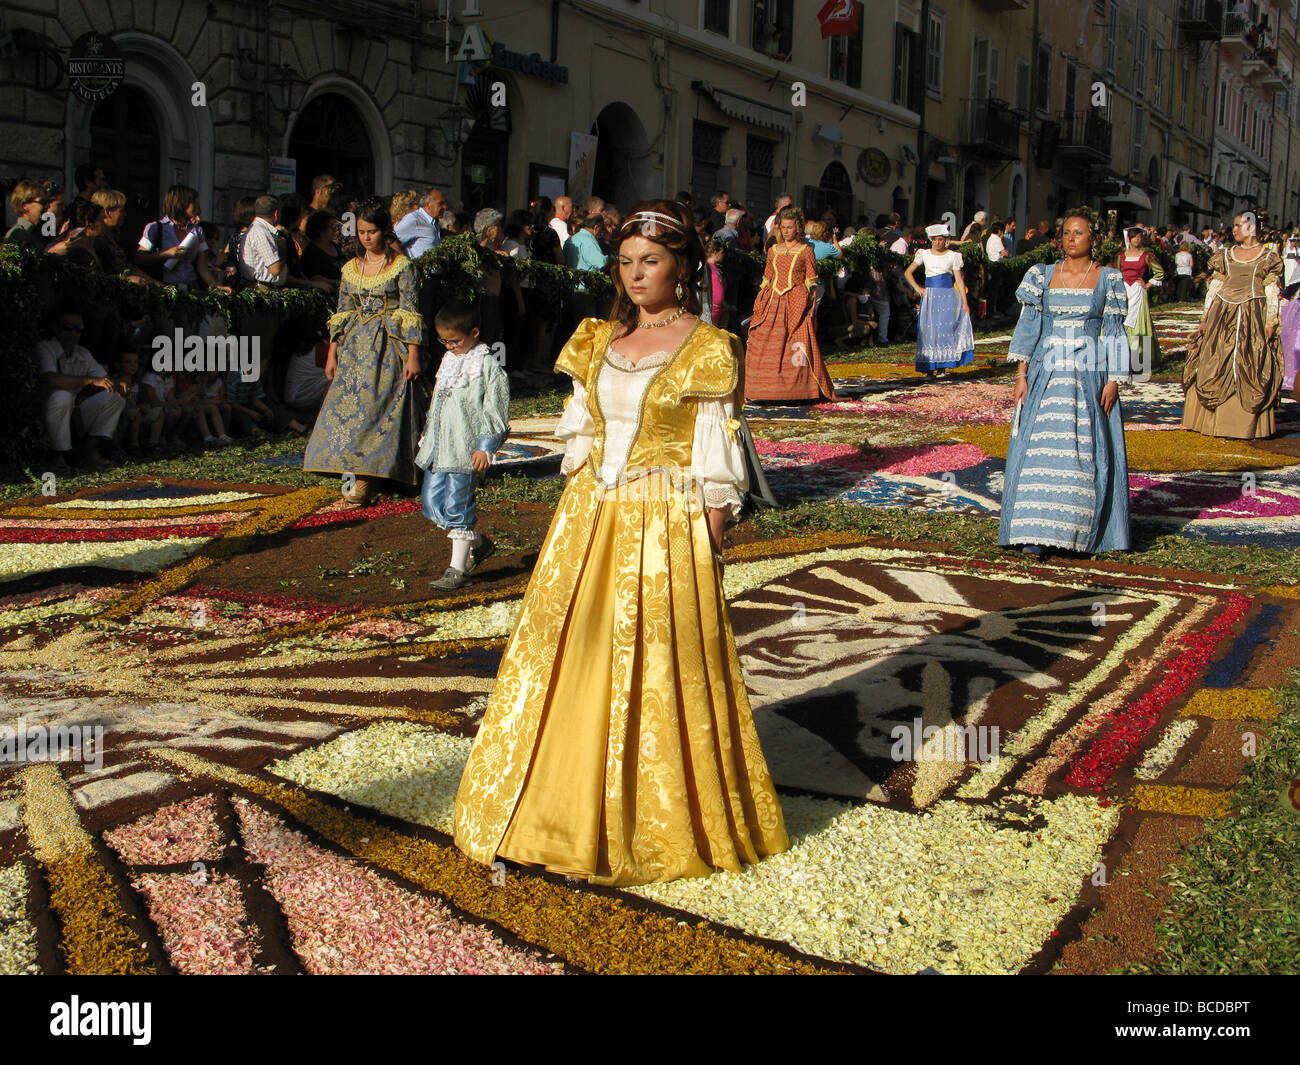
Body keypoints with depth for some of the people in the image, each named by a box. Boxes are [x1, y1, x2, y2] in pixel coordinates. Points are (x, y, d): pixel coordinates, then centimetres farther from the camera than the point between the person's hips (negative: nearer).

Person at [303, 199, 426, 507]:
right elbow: (342, 315, 15)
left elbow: (410, 314, -5)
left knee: (374, 407, -11)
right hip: (354, 347, 5)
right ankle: (355, 473, 3)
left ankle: (362, 481, -12)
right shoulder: (351, 268, 12)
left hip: (388, 346, -5)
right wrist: (332, 354, 10)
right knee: (346, 404, -3)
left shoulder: (401, 266, -2)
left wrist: (413, 355, -11)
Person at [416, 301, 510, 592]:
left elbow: (495, 410, -11)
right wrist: (427, 436, 27)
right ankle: (478, 543, 24)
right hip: (439, 446, 8)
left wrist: (485, 447, -15)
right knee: (431, 499, 7)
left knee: (458, 505, -6)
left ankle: (457, 568, 4)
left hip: (466, 448, -8)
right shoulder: (448, 360, 16)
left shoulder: (487, 365, -8)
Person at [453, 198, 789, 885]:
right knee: (568, 661, 7)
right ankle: (570, 811, 23)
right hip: (589, 520, 5)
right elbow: (578, 437, 14)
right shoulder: (597, 340, 10)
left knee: (658, 672, 2)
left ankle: (659, 822, 18)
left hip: (665, 529, -5)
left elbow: (716, 467, -7)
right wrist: (575, 518, 8)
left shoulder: (708, 351, -6)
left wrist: (705, 553, -10)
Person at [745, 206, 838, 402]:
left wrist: (810, 305, -4)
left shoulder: (806, 251, 5)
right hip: (773, 303, 4)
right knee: (762, 345, -4)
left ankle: (796, 389, -7)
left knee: (797, 347, -10)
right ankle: (769, 391, 0)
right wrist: (759, 302, 11)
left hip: (797, 304, -4)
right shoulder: (773, 250, 15)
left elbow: (811, 282, 4)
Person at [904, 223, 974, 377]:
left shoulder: (953, 256, 6)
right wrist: (917, 288, 2)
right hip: (930, 295, 1)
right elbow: (908, 273, 15)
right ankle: (930, 366, -2)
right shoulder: (924, 254, 9)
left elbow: (959, 279, 4)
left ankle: (942, 365, -8)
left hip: (948, 295, -1)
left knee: (946, 327, -11)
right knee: (930, 328, -5)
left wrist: (965, 302, -2)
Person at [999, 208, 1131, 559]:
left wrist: (1113, 380, -4)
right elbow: (1028, 326, 5)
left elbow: (1114, 333, 3)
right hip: (1046, 373, 1)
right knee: (1041, 447, -6)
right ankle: (1038, 533, -5)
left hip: (1089, 375, -1)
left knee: (1087, 450, -1)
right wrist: (1021, 375, -2)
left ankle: (1083, 532, 10)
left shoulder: (1108, 279, 4)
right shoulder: (1042, 275, 6)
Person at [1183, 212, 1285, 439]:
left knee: (1250, 370, -5)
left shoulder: (1267, 258, 5)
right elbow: (1213, 289, 13)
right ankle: (1213, 419, 8)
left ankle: (1245, 423, 0)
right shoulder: (1225, 256, 14)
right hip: (1223, 315, 3)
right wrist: (1205, 318, 6)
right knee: (1215, 367, 1)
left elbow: (1272, 294, 1)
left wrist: (1271, 322, -8)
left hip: (1253, 317, -3)